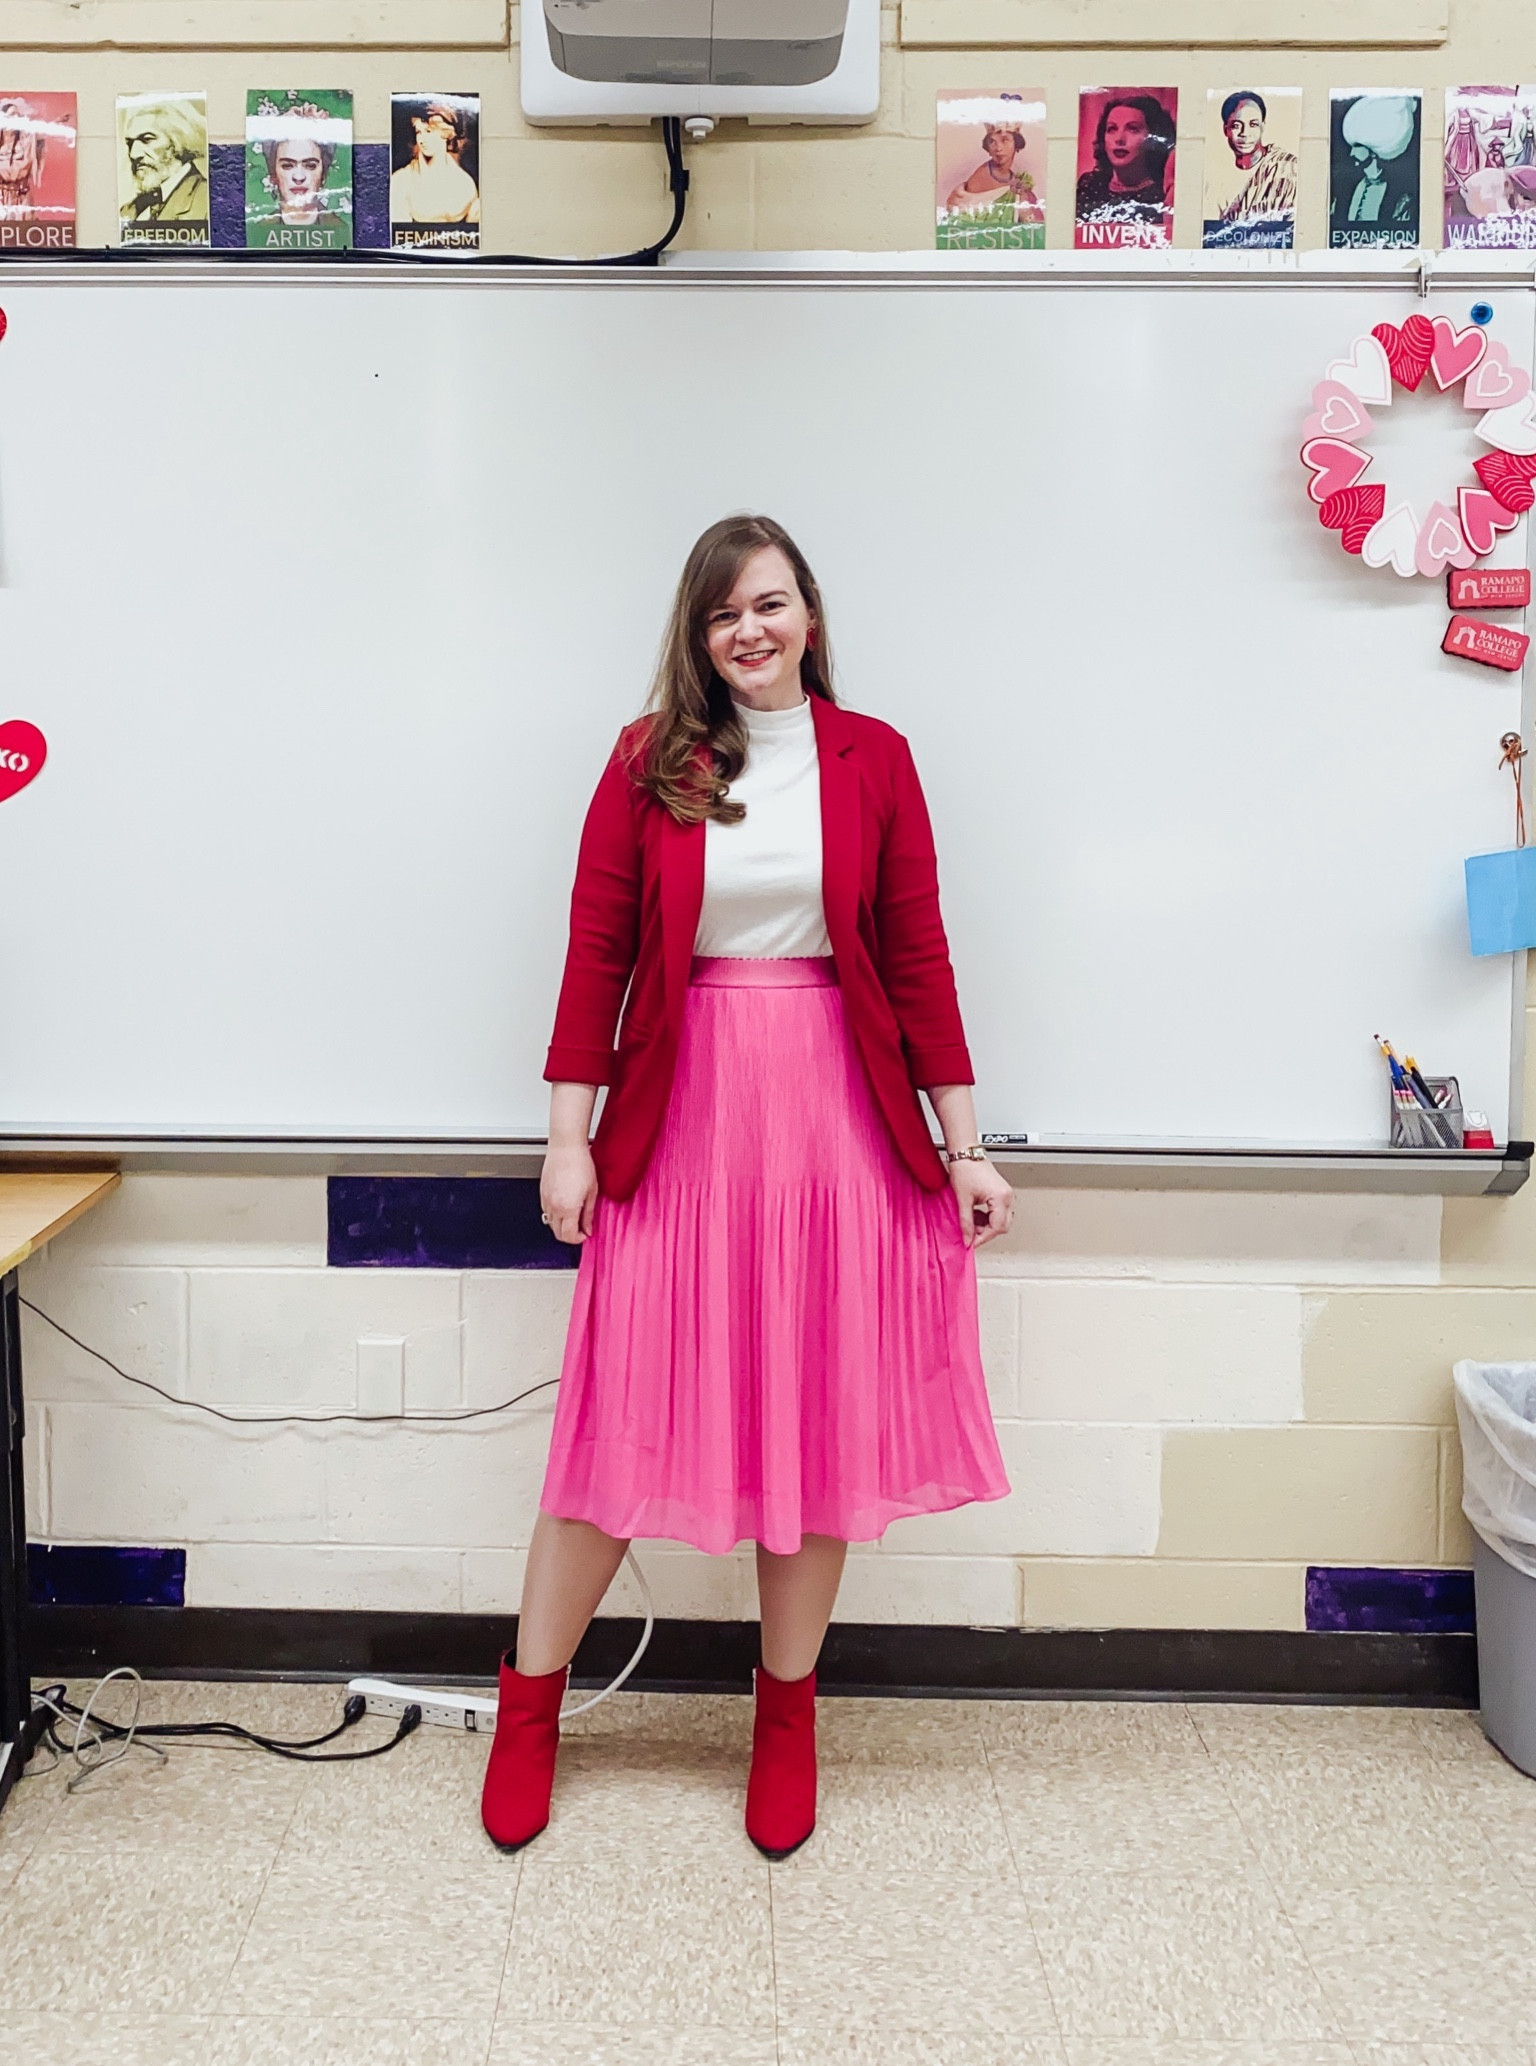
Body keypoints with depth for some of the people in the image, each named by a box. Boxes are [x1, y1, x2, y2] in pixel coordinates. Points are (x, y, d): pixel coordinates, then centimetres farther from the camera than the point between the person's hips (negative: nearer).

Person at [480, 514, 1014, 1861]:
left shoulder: (872, 759, 4)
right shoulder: (650, 761, 3)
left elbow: (917, 956, 4)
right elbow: (597, 951, 1)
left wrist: (964, 1144, 2)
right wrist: (569, 1134, -3)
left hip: (835, 1116, 1)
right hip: (681, 1113, -1)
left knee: (818, 1419, 9)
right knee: (628, 1411, 5)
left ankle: (788, 1716, 28)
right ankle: (531, 1704, 25)